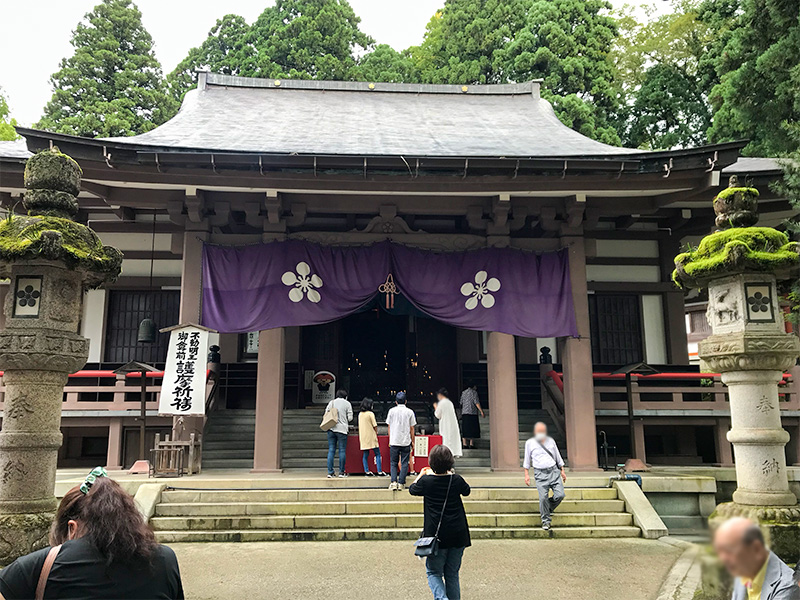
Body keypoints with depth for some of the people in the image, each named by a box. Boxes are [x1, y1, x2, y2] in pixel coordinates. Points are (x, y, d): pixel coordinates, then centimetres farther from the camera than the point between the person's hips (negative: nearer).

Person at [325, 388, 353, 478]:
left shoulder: (331, 402, 10)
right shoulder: (347, 403, 3)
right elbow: (350, 418, 0)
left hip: (331, 428, 3)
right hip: (342, 429, -3)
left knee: (331, 450, 4)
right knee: (342, 451, 2)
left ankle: (330, 472, 3)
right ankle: (341, 472, 3)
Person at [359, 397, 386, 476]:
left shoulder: (360, 414, 8)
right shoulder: (370, 414, -11)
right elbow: (375, 426, -10)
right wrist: (376, 433, 7)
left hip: (363, 436, 6)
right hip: (371, 436, -6)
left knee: (365, 455, 9)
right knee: (377, 454, 0)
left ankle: (367, 471, 9)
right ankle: (380, 471, -4)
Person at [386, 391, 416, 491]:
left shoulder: (392, 411, 2)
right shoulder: (410, 412, 0)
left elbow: (389, 427, 7)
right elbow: (412, 428, 4)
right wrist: (412, 441, 13)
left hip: (394, 441, 1)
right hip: (406, 441, -1)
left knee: (393, 463, 9)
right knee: (404, 463, 6)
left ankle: (394, 482, -5)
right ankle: (401, 483, 2)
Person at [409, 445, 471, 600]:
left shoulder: (426, 481, -10)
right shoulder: (456, 480, -4)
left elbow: (412, 490, 13)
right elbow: (466, 491, 19)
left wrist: (421, 475, 28)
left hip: (436, 535, -2)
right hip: (458, 535, 3)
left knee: (434, 572, 8)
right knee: (452, 574, 15)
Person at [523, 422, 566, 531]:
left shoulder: (551, 441, 14)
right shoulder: (530, 443, 8)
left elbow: (558, 457, 21)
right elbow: (527, 460, 12)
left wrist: (562, 471, 16)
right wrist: (527, 475, 7)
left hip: (554, 471, 2)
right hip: (540, 474, -2)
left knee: (560, 494, -9)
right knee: (543, 498, -11)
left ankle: (549, 509, 21)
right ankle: (546, 520, 6)